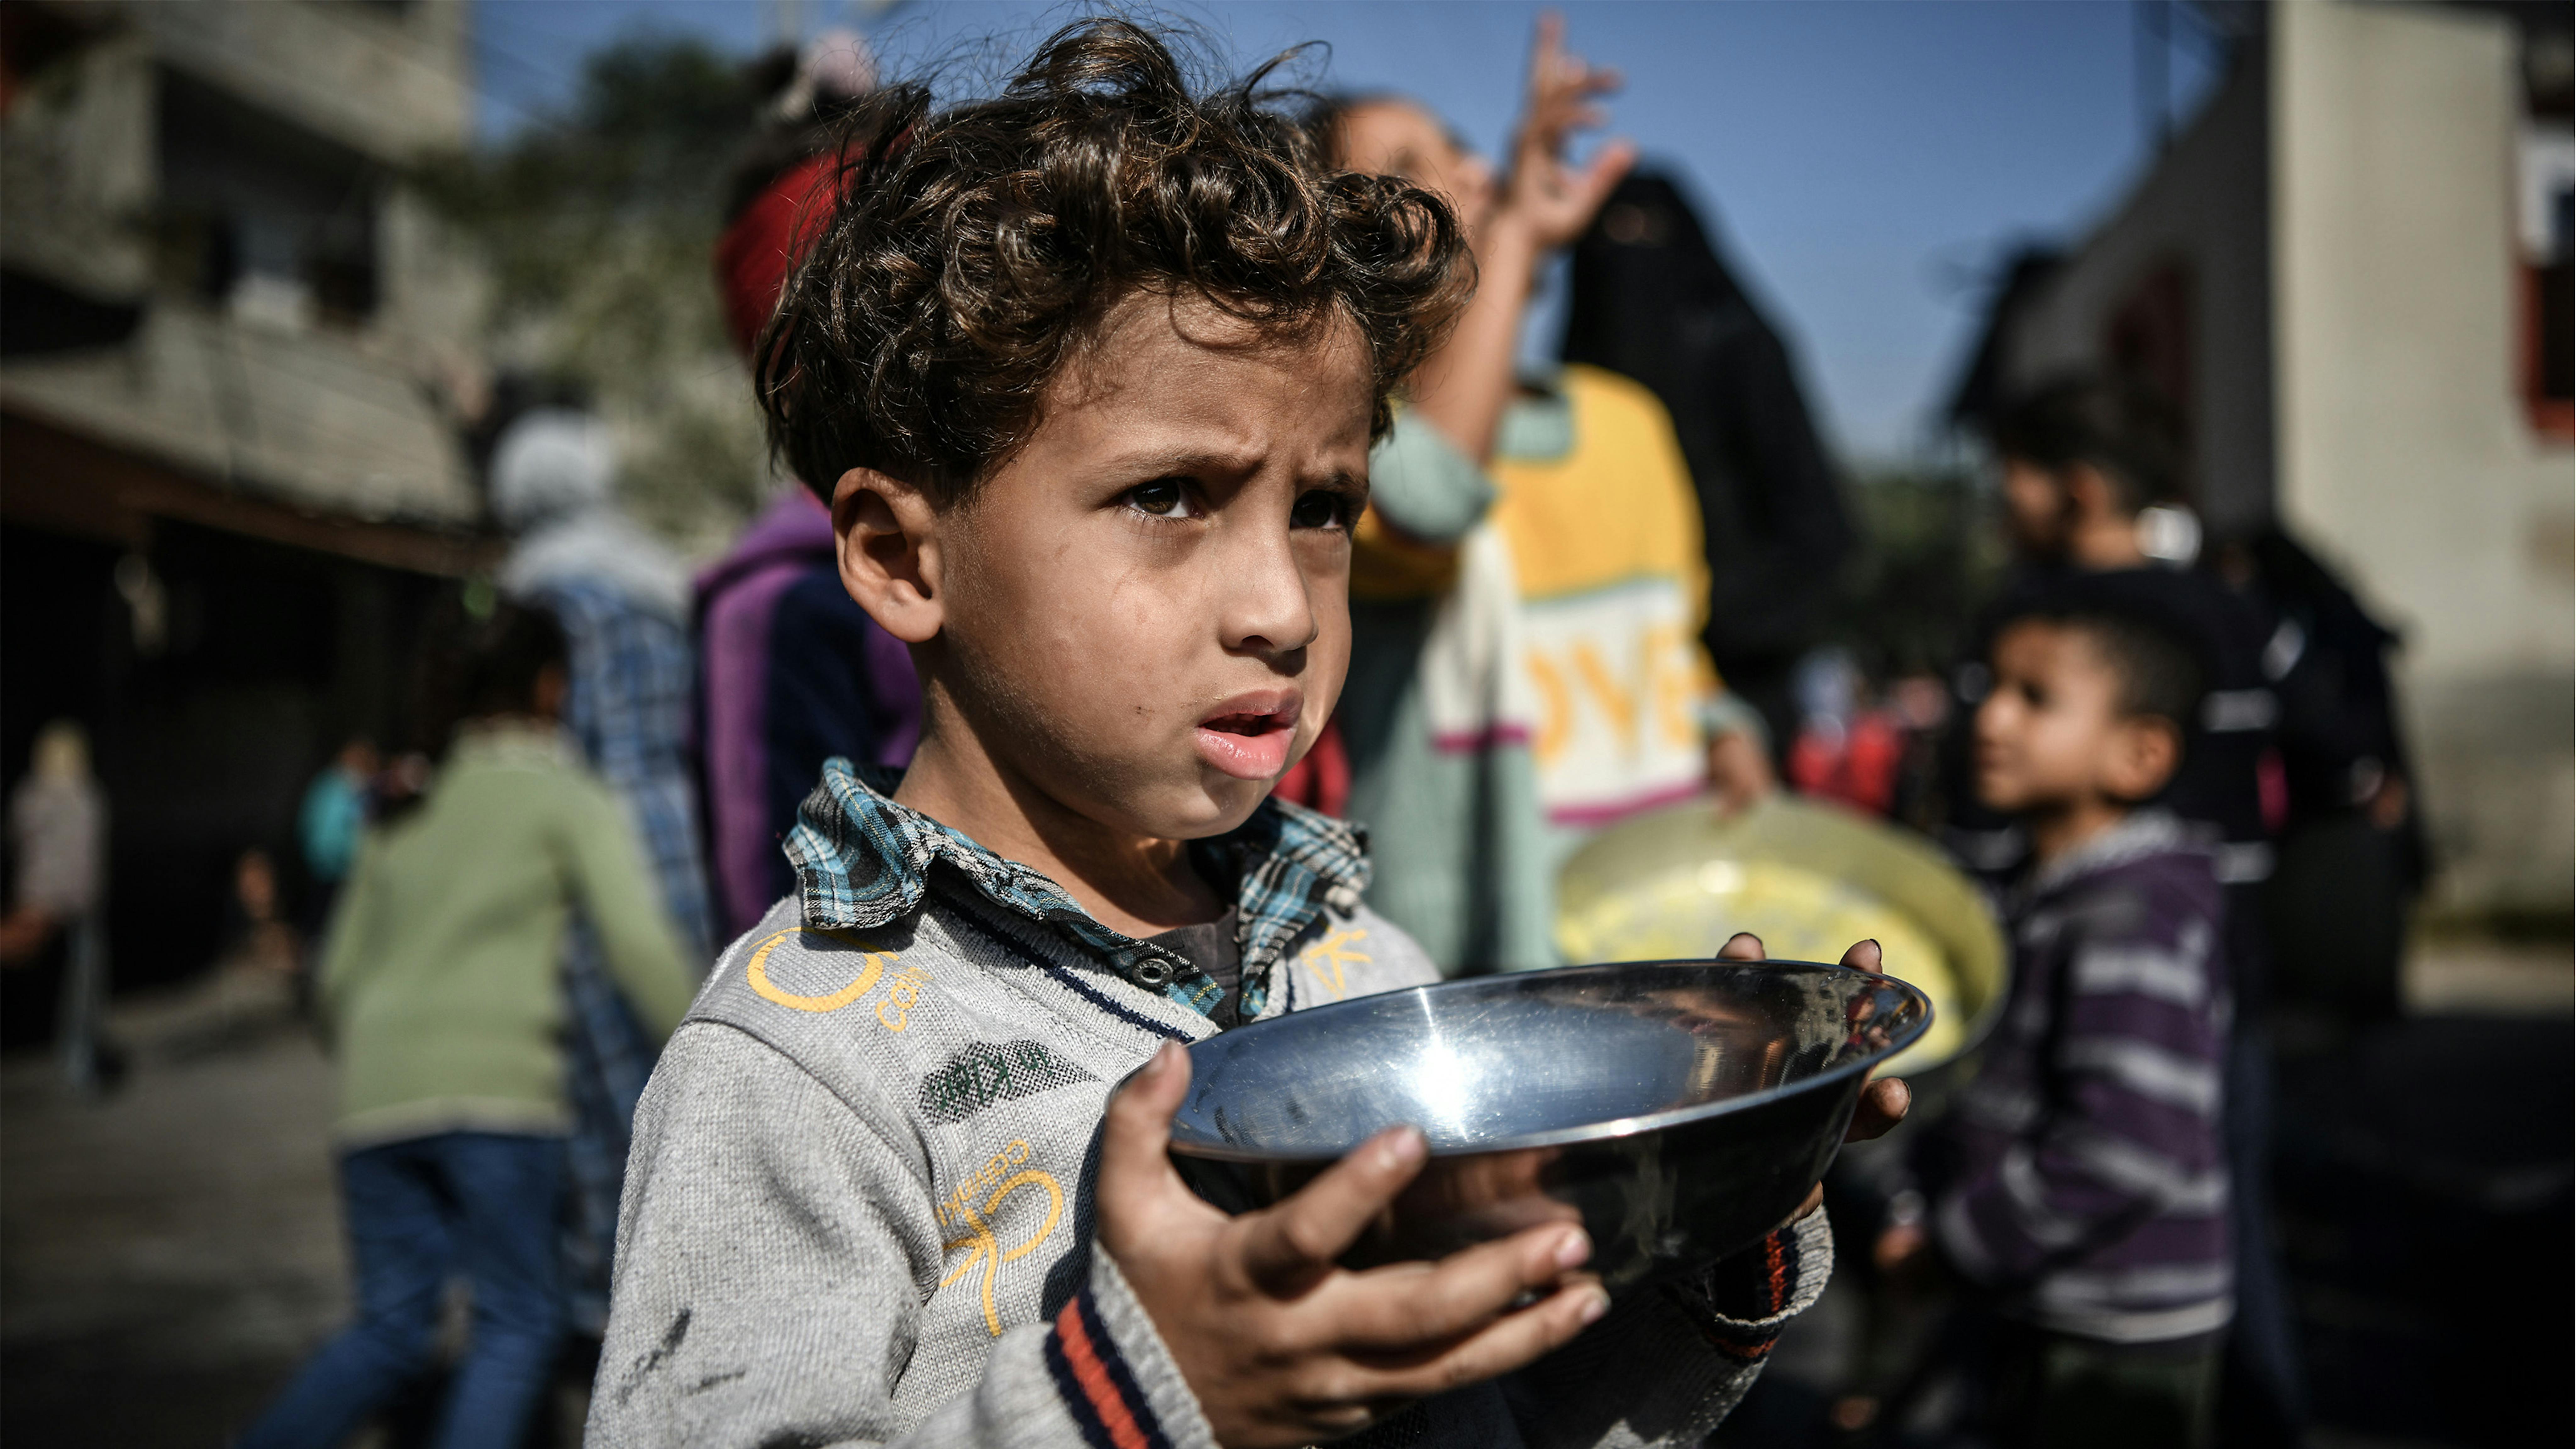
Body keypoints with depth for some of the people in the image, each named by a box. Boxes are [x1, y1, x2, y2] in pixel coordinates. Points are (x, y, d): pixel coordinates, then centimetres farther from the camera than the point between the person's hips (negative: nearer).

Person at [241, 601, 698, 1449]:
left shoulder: (410, 814, 24)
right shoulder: (569, 800, 6)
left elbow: (340, 973, 24)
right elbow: (639, 942, -7)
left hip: (377, 1094, 6)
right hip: (494, 1087, -5)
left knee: (392, 1327, 13)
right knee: (517, 1322, 5)